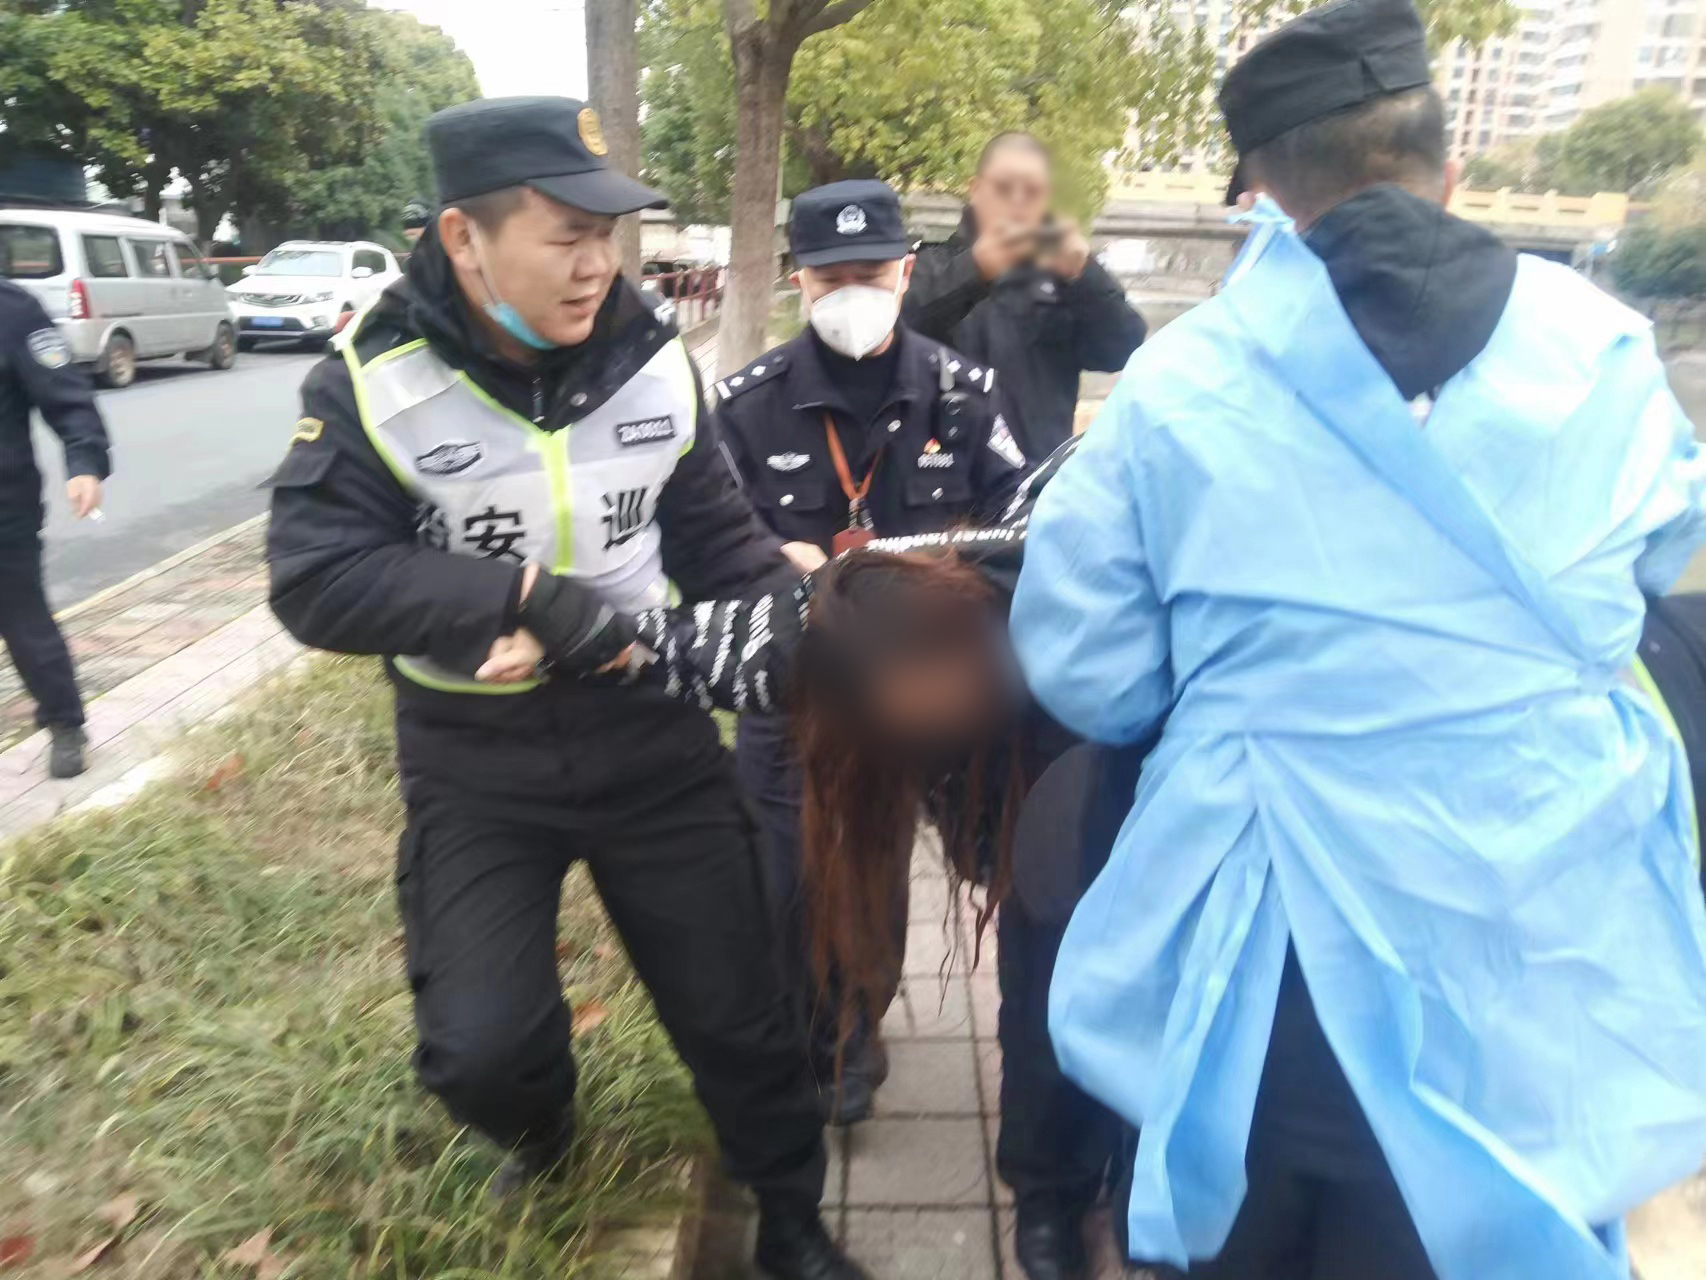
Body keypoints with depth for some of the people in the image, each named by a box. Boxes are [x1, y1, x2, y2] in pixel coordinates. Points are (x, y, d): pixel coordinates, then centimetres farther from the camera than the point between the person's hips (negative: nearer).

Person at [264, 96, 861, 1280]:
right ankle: (540, 1127, 38)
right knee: (478, 1048, -3)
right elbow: (317, 581, -18)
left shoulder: (653, 362, -5)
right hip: (474, 759, -1)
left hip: (651, 731, 2)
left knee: (736, 1006, 11)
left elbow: (719, 542, 2)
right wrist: (526, 596, -28)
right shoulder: (374, 382, -12)